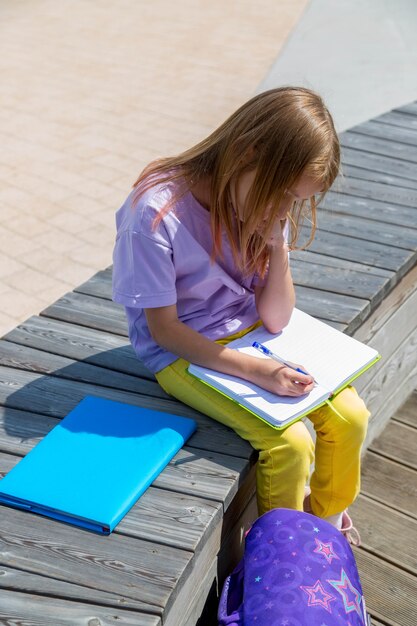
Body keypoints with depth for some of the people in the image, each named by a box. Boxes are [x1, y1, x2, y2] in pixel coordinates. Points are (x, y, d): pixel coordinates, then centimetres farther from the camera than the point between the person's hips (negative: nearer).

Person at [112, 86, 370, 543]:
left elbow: (275, 320, -7)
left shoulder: (265, 204, -9)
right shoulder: (154, 214, -26)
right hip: (184, 352, -6)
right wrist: (255, 370, -27)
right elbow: (163, 329, -19)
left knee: (349, 417, -6)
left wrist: (277, 245, -23)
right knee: (291, 442, -20)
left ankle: (326, 525, 23)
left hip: (250, 332, 6)